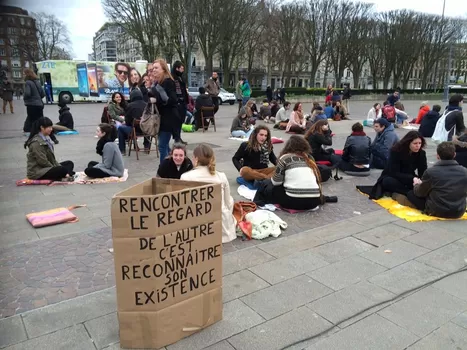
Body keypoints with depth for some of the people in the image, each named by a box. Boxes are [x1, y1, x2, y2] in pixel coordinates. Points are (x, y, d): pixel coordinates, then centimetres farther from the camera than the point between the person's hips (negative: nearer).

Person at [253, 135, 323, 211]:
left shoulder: (285, 158, 3)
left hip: (294, 200, -6)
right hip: (314, 202, 6)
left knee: (266, 184, 20)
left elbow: (276, 182, 7)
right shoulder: (309, 159, 17)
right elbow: (317, 180, 13)